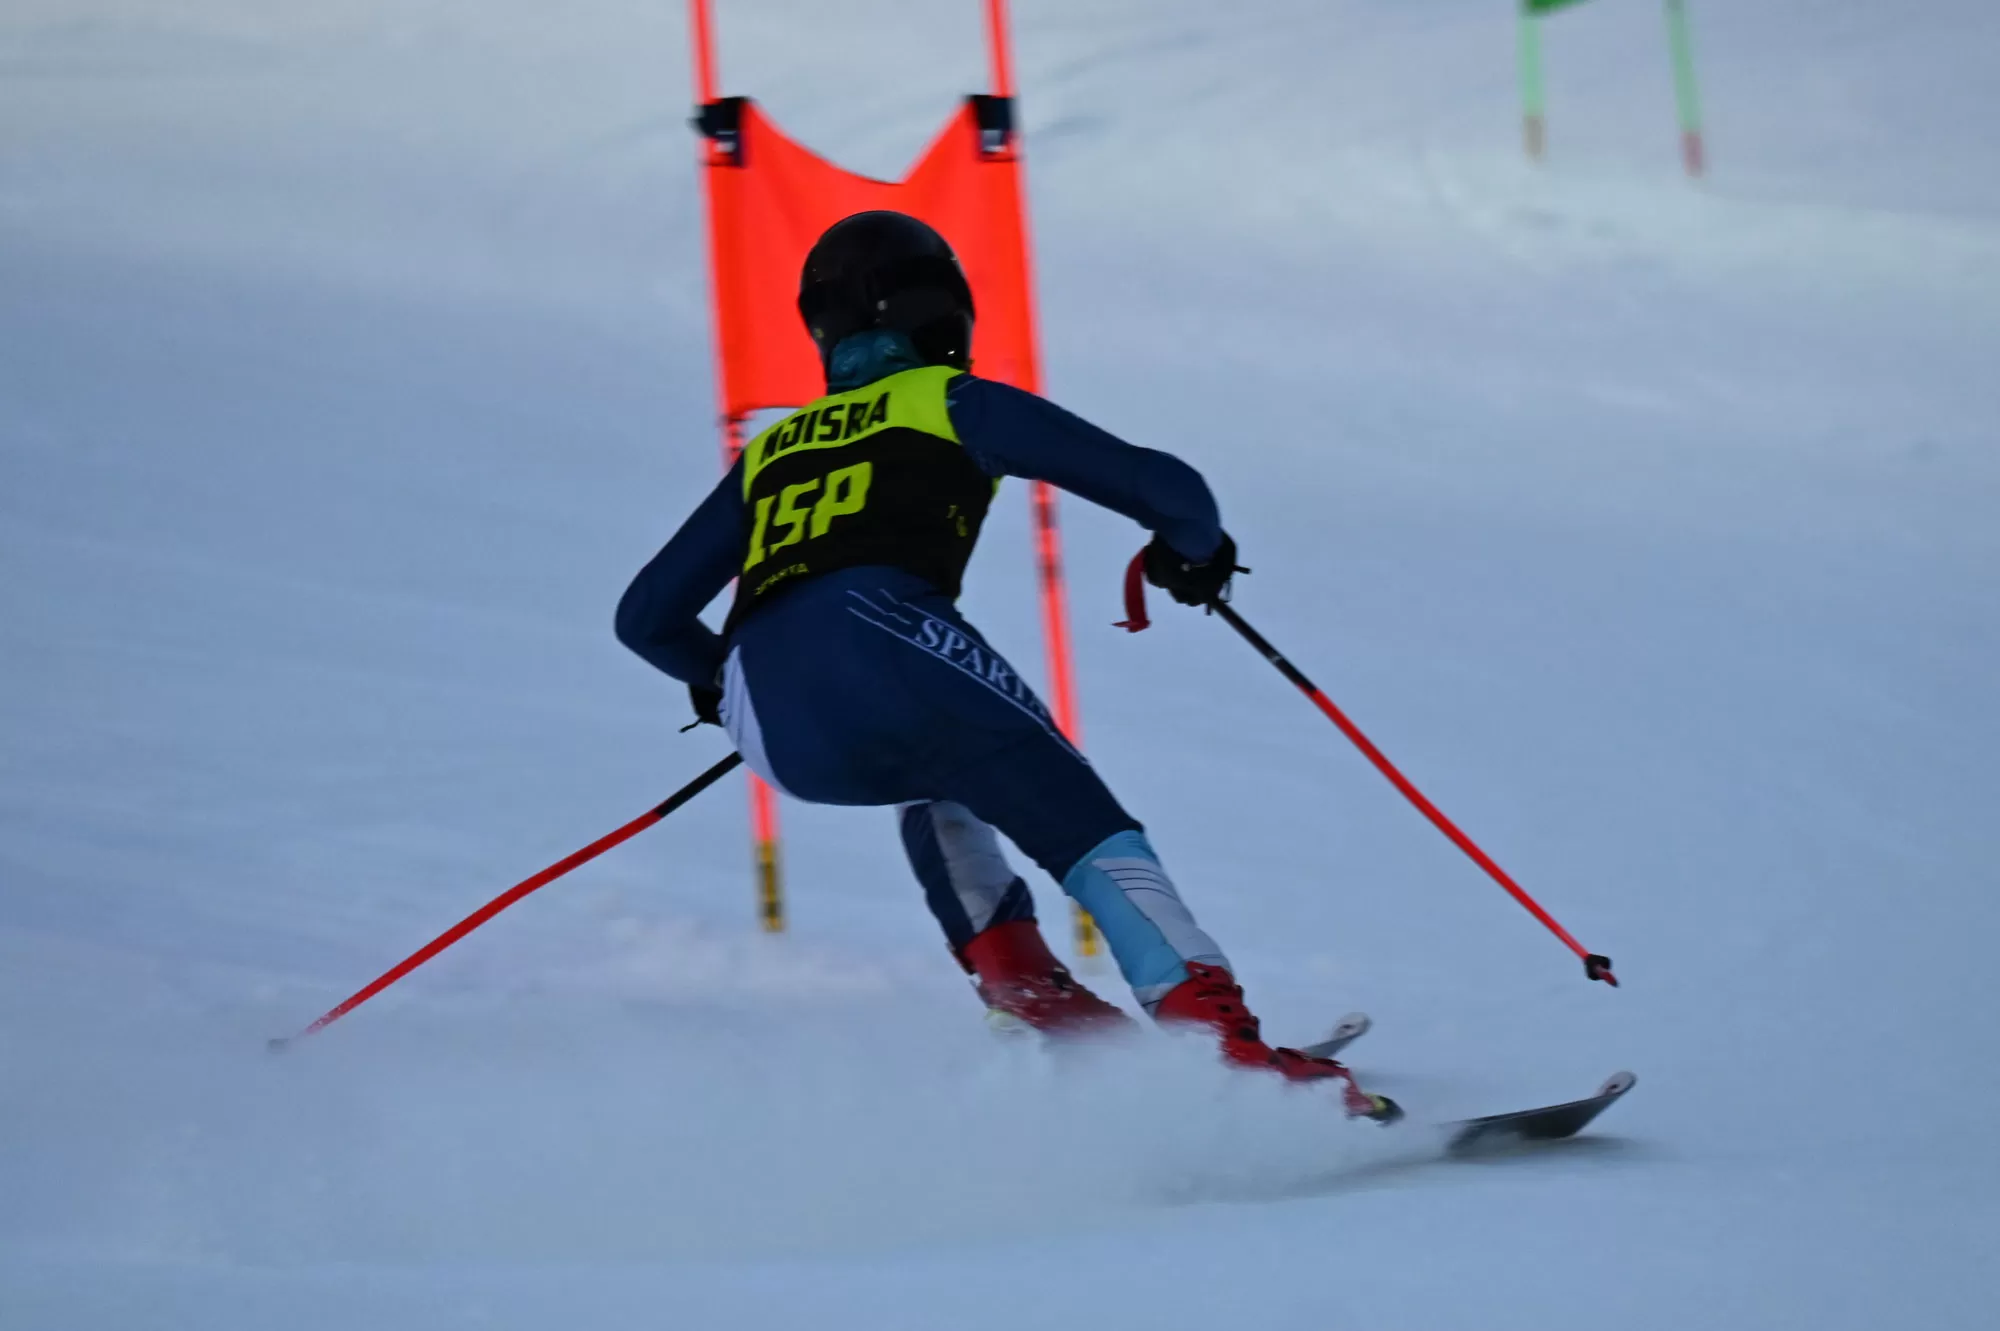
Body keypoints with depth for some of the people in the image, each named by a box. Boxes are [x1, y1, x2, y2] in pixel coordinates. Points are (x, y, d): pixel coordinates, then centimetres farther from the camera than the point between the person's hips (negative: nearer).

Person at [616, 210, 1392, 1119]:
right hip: (880, 634, -5)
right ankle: (1217, 1031, -30)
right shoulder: (957, 403, 21)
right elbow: (1163, 489, 14)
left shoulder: (770, 454, 34)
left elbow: (646, 618, 36)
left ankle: (1010, 970, 16)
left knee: (932, 770, 36)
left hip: (776, 733, 5)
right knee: (1086, 831, -6)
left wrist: (724, 676, 56)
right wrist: (1194, 551, 36)